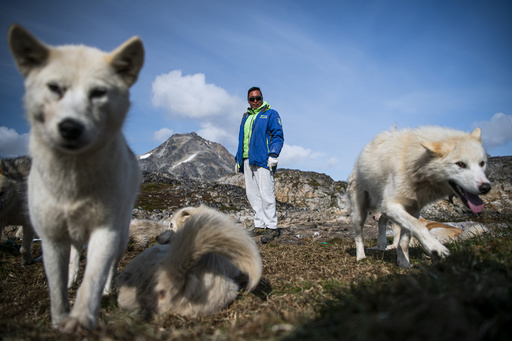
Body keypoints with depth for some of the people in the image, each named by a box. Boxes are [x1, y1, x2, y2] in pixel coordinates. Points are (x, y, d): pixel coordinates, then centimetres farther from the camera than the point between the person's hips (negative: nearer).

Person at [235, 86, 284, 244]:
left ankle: (271, 227, -5)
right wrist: (238, 159, 21)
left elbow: (278, 136, -4)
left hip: (263, 160, -7)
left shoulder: (271, 114, 4)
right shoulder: (246, 117, 24)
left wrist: (273, 155, -17)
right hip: (247, 160, 7)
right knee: (252, 194, 6)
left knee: (266, 193, -11)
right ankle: (260, 225, 13)